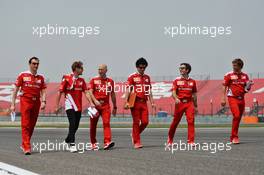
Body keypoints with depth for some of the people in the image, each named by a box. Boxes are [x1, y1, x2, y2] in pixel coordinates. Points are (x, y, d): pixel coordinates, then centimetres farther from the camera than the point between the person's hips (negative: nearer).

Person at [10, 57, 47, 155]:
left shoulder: (41, 77, 10)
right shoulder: (23, 75, 1)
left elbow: (43, 92, 8)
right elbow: (15, 90, 2)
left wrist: (43, 101, -10)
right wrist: (13, 104, -3)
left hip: (36, 103, 4)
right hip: (25, 101, -4)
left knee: (32, 125, 9)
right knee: (25, 125, -10)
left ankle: (23, 144, 25)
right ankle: (27, 147, -15)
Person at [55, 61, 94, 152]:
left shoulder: (81, 80, 12)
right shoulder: (66, 78, -4)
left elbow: (86, 92, 8)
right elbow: (60, 92, -2)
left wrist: (91, 103, -6)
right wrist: (57, 106, -4)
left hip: (78, 107, 6)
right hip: (70, 106, -6)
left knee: (76, 126, 9)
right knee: (72, 124, -16)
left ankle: (67, 141, 29)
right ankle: (72, 145, -15)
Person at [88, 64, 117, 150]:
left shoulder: (110, 81, 13)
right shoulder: (93, 80, 7)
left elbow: (112, 94, 19)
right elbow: (90, 92, -5)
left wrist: (114, 107, 20)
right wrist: (95, 101, -23)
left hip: (106, 105, 0)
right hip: (95, 105, 0)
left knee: (106, 123, -16)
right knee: (93, 125, 6)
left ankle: (107, 142, -26)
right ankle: (93, 143, 22)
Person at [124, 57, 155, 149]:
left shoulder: (147, 77, 15)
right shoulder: (132, 77, 0)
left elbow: (149, 91, 18)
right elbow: (128, 90, -4)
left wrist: (152, 102, 10)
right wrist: (126, 102, -13)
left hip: (144, 102, 5)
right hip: (135, 102, -5)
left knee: (145, 122, -1)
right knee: (136, 122, -2)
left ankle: (134, 135, 23)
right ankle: (137, 142, 4)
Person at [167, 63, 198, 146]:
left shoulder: (192, 81, 9)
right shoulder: (177, 80, 4)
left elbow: (194, 95, 16)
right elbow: (173, 92, -5)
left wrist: (195, 106, 17)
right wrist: (176, 98, -26)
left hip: (189, 103, 1)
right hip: (179, 103, -1)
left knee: (191, 120, -13)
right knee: (175, 121, 6)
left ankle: (191, 141, -10)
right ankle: (170, 140, 25)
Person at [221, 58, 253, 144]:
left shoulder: (245, 76, 9)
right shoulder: (229, 75, -3)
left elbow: (246, 89, 12)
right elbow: (224, 87, -2)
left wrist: (249, 85, -10)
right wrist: (223, 99, -9)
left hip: (241, 98, 5)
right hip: (232, 98, -5)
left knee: (238, 118, 7)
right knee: (236, 115, -19)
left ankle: (232, 138, 18)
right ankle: (234, 137, -11)